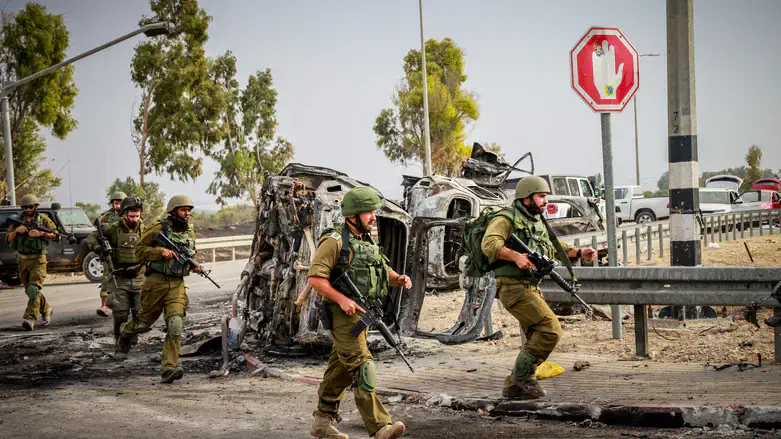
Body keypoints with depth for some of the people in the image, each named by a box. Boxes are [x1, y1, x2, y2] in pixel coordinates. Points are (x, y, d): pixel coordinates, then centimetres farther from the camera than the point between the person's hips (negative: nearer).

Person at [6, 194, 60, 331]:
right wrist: (17, 230, -16)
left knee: (33, 289, -19)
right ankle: (46, 310, 33)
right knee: (29, 290, 13)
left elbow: (56, 235, -7)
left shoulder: (44, 219, -1)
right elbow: (9, 239, 3)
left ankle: (30, 318, -25)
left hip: (38, 259, -5)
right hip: (23, 260, 5)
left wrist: (41, 233, -20)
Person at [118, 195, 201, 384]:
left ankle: (168, 369, -13)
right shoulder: (158, 228, -5)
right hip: (156, 282, -3)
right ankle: (125, 331, 47)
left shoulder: (190, 232, 11)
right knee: (145, 322, 12)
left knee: (175, 326, -13)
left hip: (177, 285, 3)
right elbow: (139, 249, -3)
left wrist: (195, 266, 5)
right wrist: (161, 251, -17)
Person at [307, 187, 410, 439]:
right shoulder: (334, 241, -11)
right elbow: (315, 278, -16)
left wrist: (400, 279, -4)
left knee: (341, 370, 13)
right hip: (344, 315, -9)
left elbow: (386, 273, 19)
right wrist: (342, 299, -24)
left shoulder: (367, 243, 16)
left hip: (361, 314, 9)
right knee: (362, 369, -15)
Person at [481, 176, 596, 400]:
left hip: (531, 288, 9)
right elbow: (489, 244, -23)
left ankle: (514, 386, 16)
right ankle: (522, 376, -5)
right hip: (513, 287, -9)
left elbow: (555, 248, 23)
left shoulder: (537, 222, 19)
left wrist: (580, 253, 6)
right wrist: (516, 256, -36)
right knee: (551, 329, -17)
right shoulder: (507, 219, -8)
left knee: (537, 339, 8)